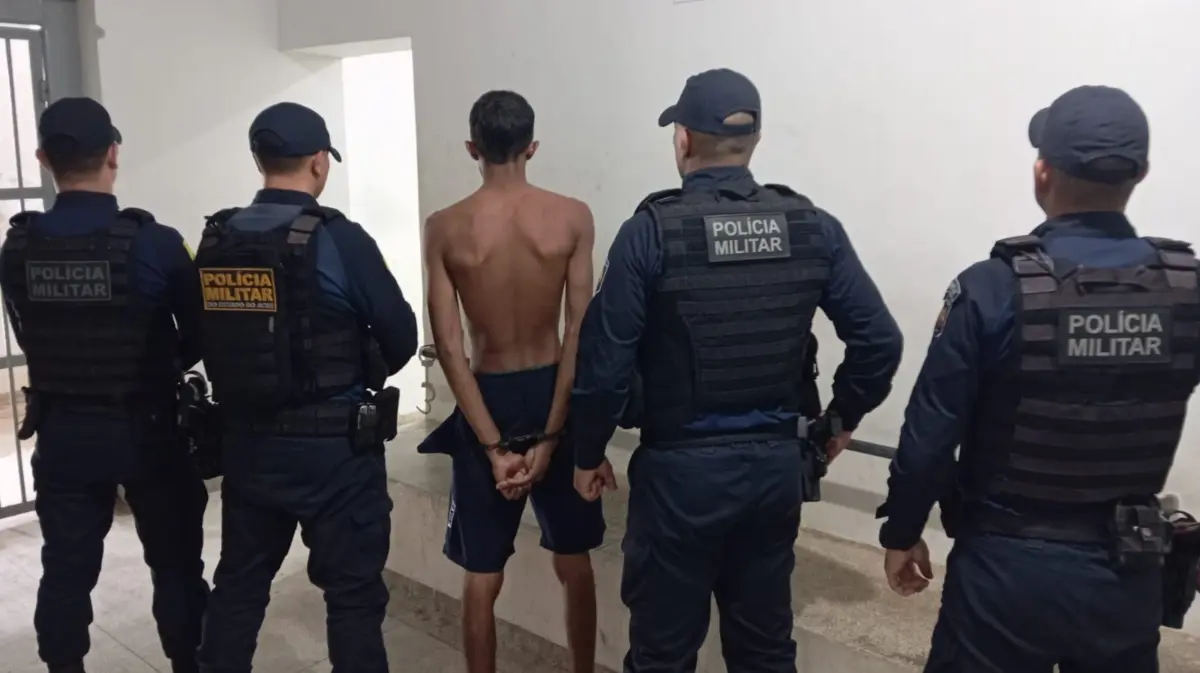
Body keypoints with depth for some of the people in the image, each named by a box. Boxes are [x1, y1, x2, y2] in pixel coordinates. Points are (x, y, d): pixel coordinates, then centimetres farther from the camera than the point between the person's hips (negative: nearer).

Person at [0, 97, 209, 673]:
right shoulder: (155, 243, -17)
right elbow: (202, 337, -8)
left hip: (60, 430, 3)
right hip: (146, 430, -3)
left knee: (66, 570, 15)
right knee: (175, 566, 12)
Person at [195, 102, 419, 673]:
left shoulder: (216, 240, 0)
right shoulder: (338, 239, -15)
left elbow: (207, 338, 9)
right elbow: (402, 339, -9)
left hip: (245, 441, 6)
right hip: (334, 446, -5)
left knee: (239, 582, 21)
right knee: (352, 593, 8)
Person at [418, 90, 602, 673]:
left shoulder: (443, 228, -8)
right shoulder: (572, 217, -8)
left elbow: (449, 347, -12)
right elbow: (579, 334, -13)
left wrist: (494, 446, -10)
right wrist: (550, 437, -11)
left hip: (487, 399, -1)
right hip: (554, 394, 1)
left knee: (482, 575, 12)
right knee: (574, 562, 18)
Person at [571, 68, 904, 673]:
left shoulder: (652, 230, -12)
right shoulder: (813, 227, -1)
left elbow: (604, 359, -13)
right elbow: (879, 340, -1)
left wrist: (588, 454, 2)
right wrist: (843, 419, 15)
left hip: (680, 468, -4)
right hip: (776, 463, 4)